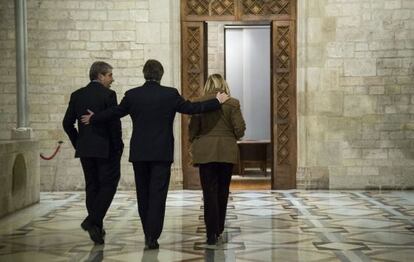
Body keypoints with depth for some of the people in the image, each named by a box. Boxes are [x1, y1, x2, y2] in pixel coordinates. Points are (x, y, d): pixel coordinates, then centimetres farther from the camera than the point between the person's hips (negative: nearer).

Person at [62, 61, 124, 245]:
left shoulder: (77, 95, 7)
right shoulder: (108, 95, -10)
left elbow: (67, 123, 7)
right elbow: (115, 123, -14)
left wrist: (78, 143, 16)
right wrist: (118, 146, -3)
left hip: (85, 149, 6)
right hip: (106, 149, -6)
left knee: (92, 186, 12)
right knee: (108, 185, 2)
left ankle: (97, 229, 14)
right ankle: (93, 221, -13)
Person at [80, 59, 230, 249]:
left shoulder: (132, 95, -1)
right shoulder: (170, 94, -6)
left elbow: (114, 112, 9)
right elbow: (191, 108, -1)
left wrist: (93, 119, 27)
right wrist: (217, 101, 12)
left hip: (139, 153, 2)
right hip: (162, 153, -2)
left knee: (143, 194, 14)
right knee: (158, 195, 0)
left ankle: (148, 233, 22)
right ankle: (152, 237, -4)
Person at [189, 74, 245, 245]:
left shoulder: (199, 103, -1)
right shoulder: (233, 103, -2)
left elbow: (192, 129, 0)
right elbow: (240, 129, -6)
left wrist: (195, 144, 19)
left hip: (205, 152, -1)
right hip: (227, 153, 1)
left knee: (209, 192, 0)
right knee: (223, 191, 14)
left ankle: (212, 233, -6)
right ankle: (219, 229, 26)